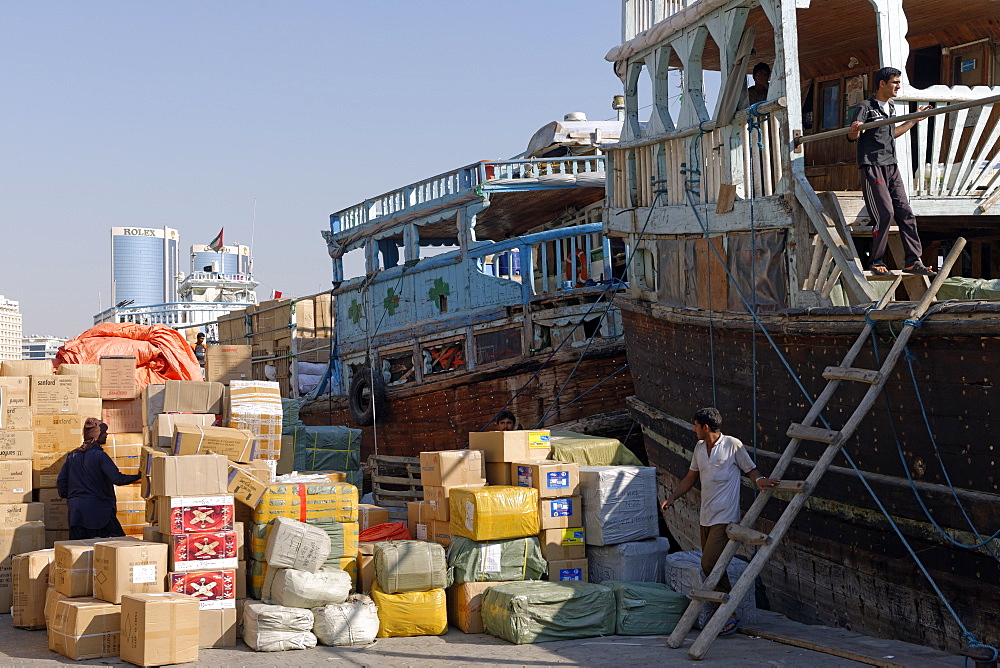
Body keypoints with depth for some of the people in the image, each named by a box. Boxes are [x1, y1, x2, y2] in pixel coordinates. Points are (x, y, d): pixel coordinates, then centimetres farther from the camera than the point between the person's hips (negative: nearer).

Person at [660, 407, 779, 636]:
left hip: (725, 517, -8)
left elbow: (750, 469, 2)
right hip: (706, 518, 8)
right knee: (710, 565, 8)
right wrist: (672, 497, 14)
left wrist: (759, 480, -20)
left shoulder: (733, 445, -7)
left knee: (710, 564, -15)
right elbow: (691, 477, 22)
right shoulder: (699, 447, 13)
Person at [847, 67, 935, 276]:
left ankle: (913, 261, 2)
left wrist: (913, 120, 37)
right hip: (872, 166, -8)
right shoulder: (865, 107, -6)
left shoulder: (891, 108, 18)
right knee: (885, 213, -15)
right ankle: (875, 261, -4)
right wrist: (854, 130, -40)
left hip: (891, 167, 8)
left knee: (905, 213, 1)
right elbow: (852, 137, -16)